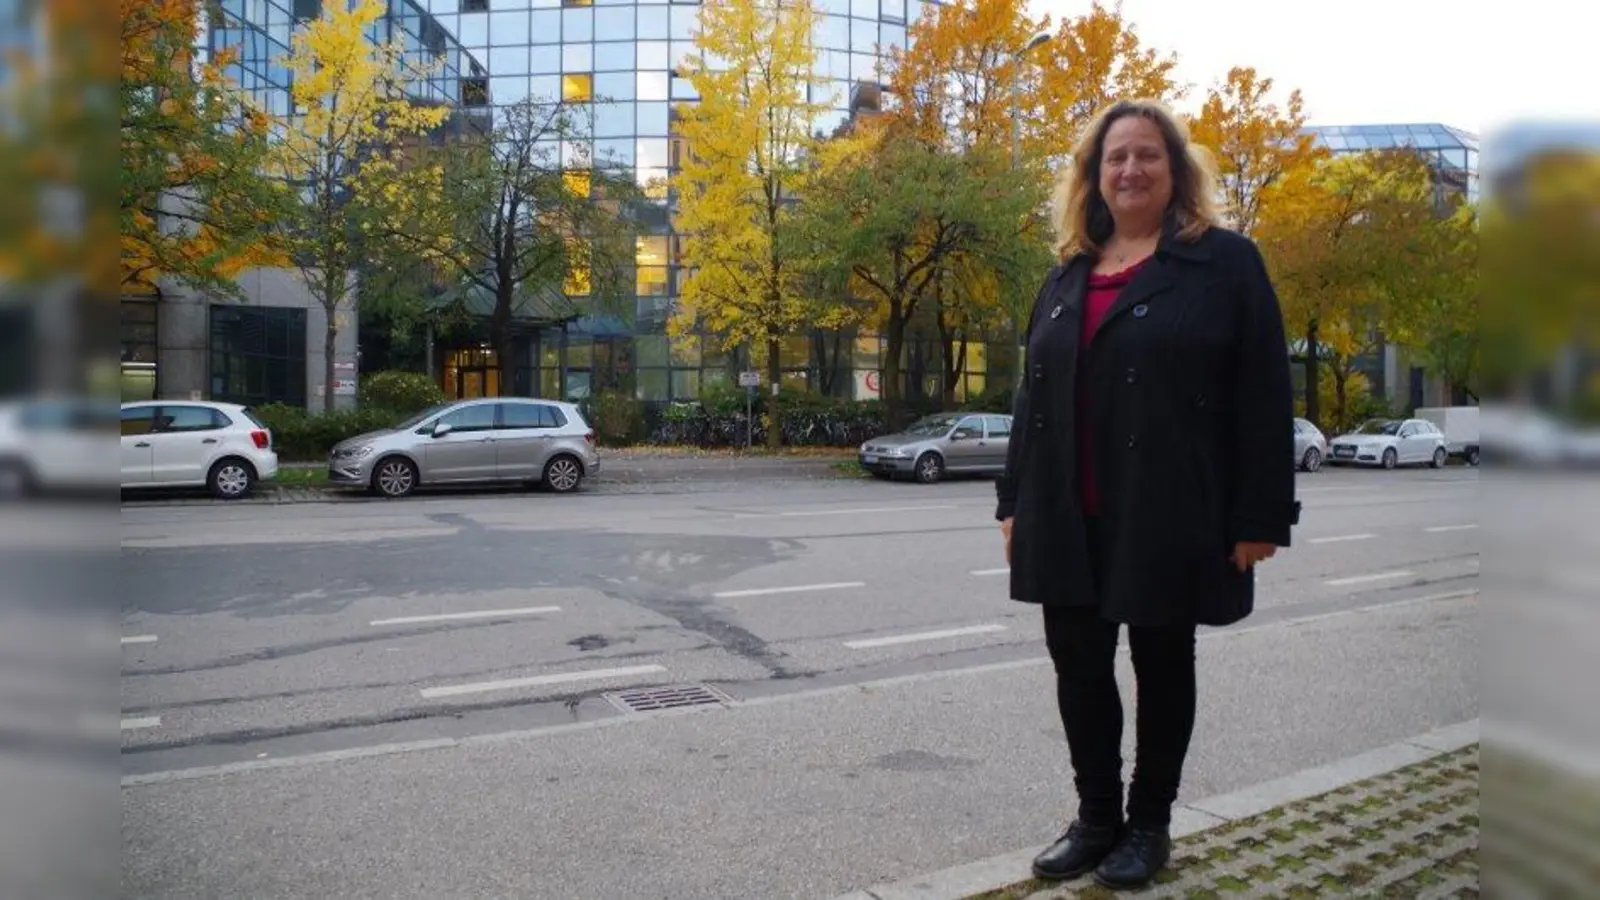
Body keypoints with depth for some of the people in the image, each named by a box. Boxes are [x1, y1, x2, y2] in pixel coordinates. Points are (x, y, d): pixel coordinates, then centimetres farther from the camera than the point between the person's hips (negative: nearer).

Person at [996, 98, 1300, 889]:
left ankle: (1149, 823, 25)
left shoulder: (1225, 262, -2)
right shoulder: (1068, 276, 14)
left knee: (1161, 666, 9)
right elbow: (1032, 393, 15)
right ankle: (1095, 817, 26)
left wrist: (1260, 516, -12)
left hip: (1167, 517, -5)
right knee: (1077, 664, 9)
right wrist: (1014, 499, 11)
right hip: (1069, 518, 5)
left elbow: (1263, 399, -7)